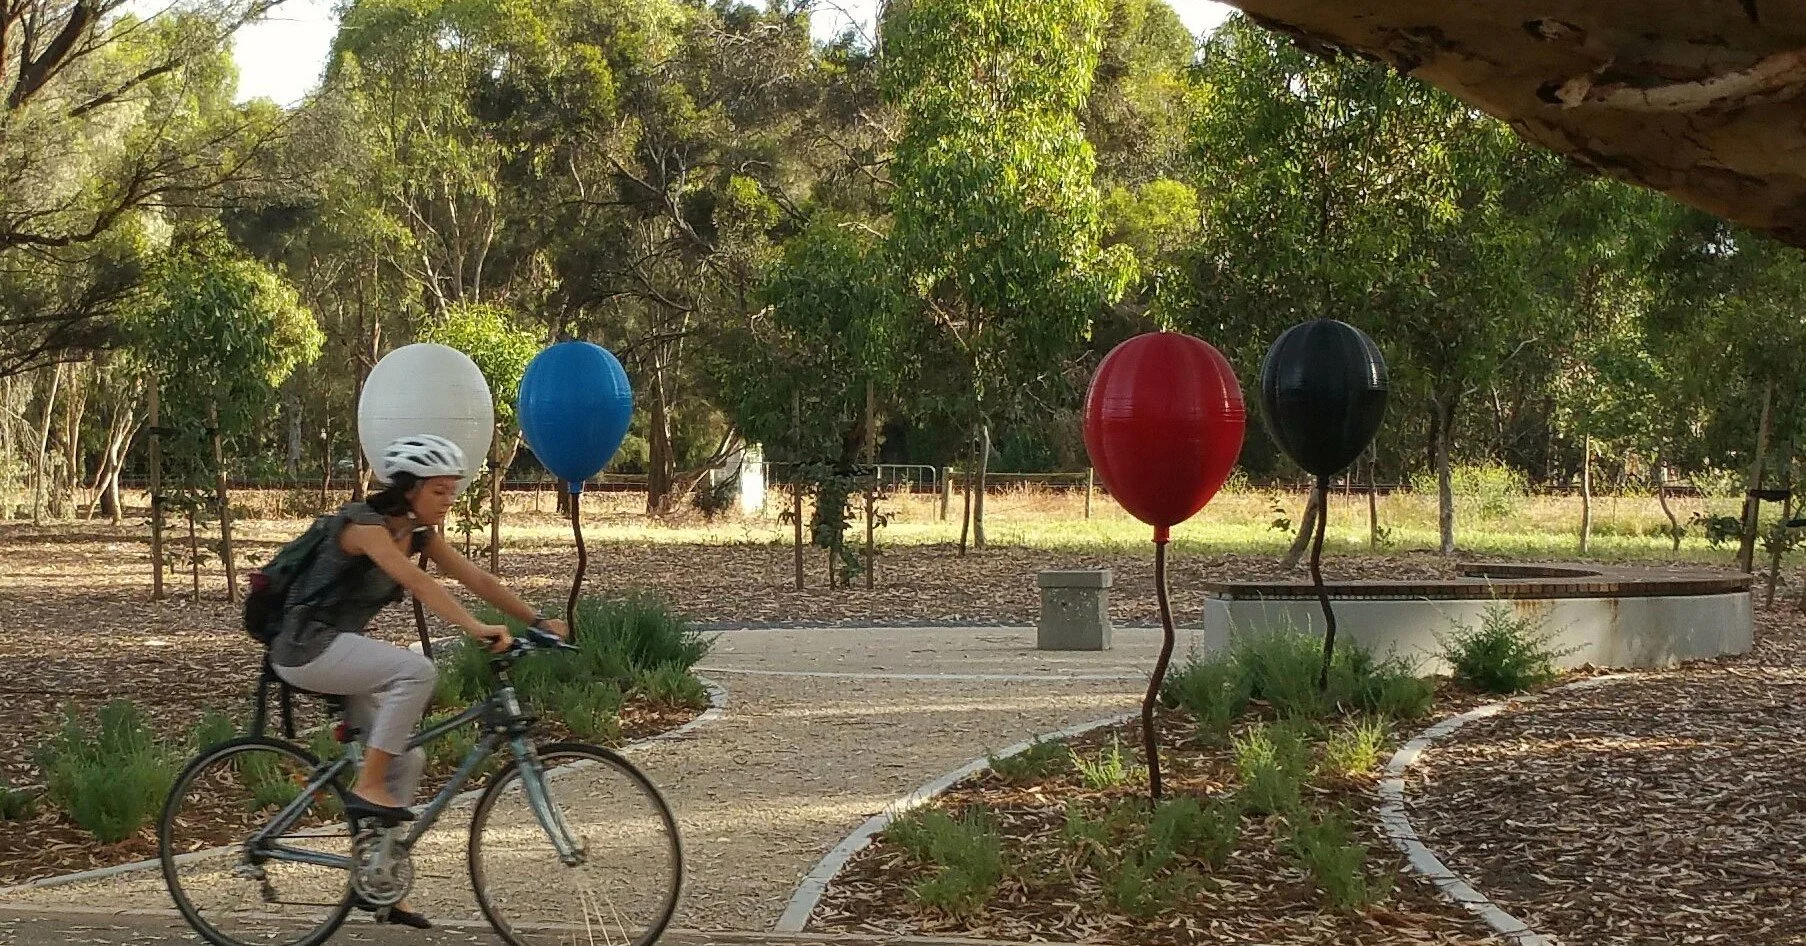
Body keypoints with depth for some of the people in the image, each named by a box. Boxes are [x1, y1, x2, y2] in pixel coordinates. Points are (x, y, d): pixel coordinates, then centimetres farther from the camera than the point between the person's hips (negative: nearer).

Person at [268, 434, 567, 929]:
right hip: (307, 645, -9)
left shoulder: (419, 533, 5)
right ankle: (367, 789, -21)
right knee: (416, 670, -30)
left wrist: (537, 621, -9)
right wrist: (475, 628, -44)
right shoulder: (364, 524, -20)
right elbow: (416, 582, -34)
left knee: (406, 759, 5)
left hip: (342, 648, 9)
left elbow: (478, 579, 2)